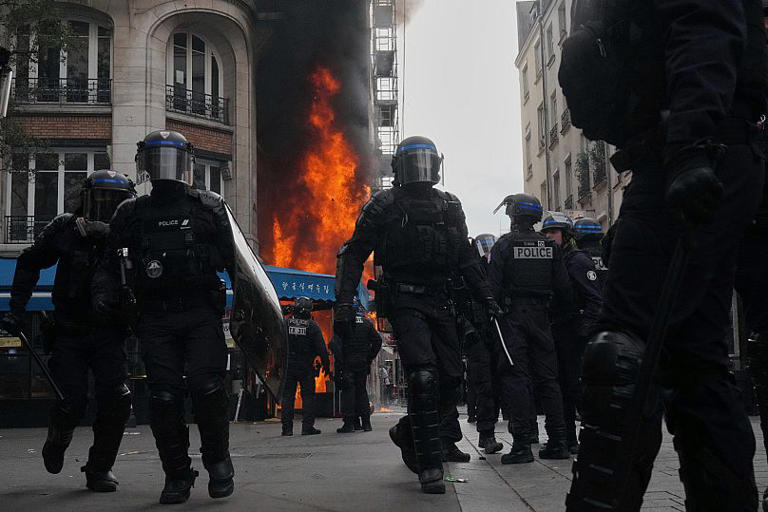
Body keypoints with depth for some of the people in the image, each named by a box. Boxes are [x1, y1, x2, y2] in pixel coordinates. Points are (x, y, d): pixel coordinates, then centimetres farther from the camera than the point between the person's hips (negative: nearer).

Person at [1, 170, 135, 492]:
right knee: (72, 402, -6)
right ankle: (56, 444, 30)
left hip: (109, 335, 1)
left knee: (116, 399, -12)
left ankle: (100, 468, 8)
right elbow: (28, 264, 9)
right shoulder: (65, 229, -4)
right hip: (69, 334, -1)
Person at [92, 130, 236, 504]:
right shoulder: (131, 214, 14)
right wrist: (104, 291, -3)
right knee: (163, 396, -2)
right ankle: (177, 474, 10)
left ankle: (218, 460, 7)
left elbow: (233, 258, 10)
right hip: (155, 317, 2)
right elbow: (111, 263, 17)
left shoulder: (207, 207, 10)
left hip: (201, 312, -2)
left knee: (207, 386, -13)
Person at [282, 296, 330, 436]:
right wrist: (326, 365, 1)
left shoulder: (286, 323, 0)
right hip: (306, 367, -2)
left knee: (288, 396, 7)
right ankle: (307, 426, 0)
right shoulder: (312, 326, -6)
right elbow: (321, 348, -7)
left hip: (288, 366, 2)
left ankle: (287, 427, 6)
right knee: (308, 395, 4)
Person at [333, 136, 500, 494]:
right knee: (424, 377, -17)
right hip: (405, 301, -6)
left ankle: (408, 433, 26)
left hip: (440, 302, 6)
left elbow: (466, 258, 22)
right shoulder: (384, 206, -1)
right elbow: (354, 254, -2)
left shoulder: (449, 206, 14)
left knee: (450, 378, 3)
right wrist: (344, 303, -12)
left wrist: (486, 296, 17)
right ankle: (429, 465, -10)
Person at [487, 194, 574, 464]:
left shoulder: (504, 245, -4)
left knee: (514, 378, -4)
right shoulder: (549, 246, 8)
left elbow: (493, 287, -9)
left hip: (512, 317, -4)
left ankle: (522, 444, -9)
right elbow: (563, 287, 6)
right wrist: (566, 314, 18)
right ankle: (557, 442, 8)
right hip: (541, 316, 4)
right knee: (547, 378, 8)